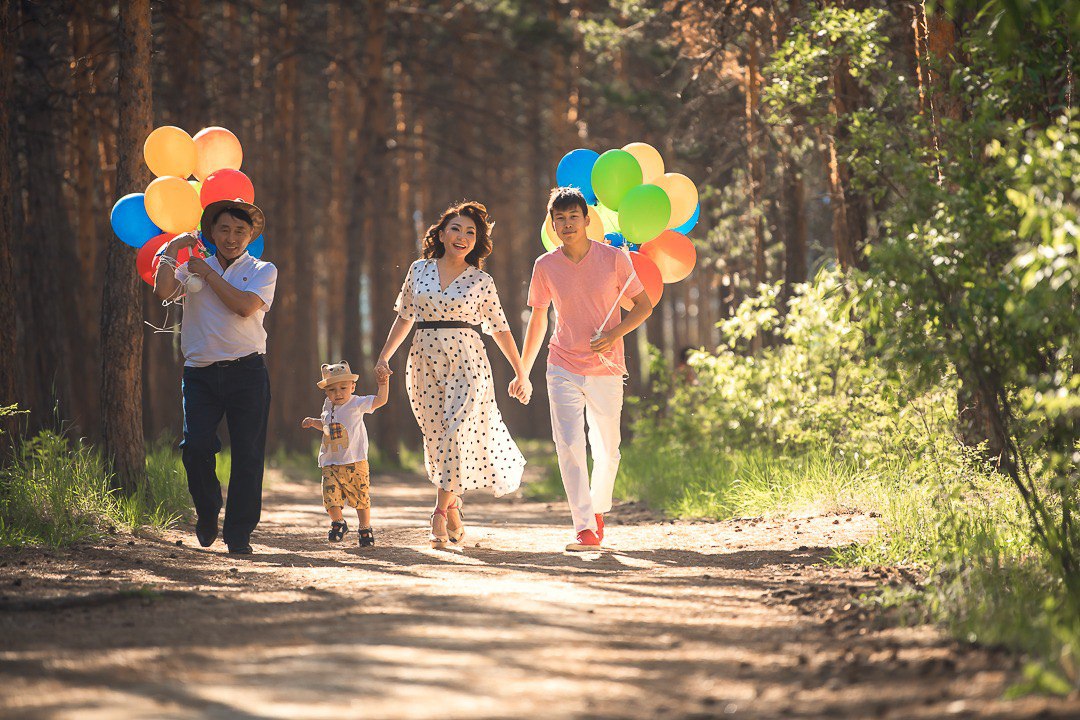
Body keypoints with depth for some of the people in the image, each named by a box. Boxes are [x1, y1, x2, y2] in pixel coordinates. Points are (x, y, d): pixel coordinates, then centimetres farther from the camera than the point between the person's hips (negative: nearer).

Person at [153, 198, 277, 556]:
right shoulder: (194, 268, 16)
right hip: (200, 373, 1)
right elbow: (163, 291, -2)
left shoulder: (263, 271, 11)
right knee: (196, 446, -13)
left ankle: (239, 533, 2)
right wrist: (172, 249, -2)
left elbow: (246, 306, -8)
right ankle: (207, 511, 14)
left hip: (246, 372, -1)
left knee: (247, 454, -4)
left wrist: (209, 274, -1)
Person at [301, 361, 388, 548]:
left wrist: (383, 383, -19)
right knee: (330, 496, -9)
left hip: (355, 463, -4)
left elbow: (380, 400, -8)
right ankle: (338, 522, 14)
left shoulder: (356, 404, -3)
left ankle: (365, 528, 20)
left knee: (361, 497, 3)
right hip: (330, 464, 4)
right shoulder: (328, 406, 13)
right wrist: (313, 422, 17)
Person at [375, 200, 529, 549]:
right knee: (436, 440, 4)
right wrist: (384, 357, 14)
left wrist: (520, 373, 10)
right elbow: (404, 316, 18)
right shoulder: (419, 270, 8)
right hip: (424, 363, 3)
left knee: (455, 435, -15)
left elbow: (500, 328, 8)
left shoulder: (481, 280, 2)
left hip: (467, 363, -3)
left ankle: (441, 514, -10)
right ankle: (454, 514, 17)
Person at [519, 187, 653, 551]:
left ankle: (598, 511, 34)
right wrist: (523, 371, 18)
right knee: (569, 447, -14)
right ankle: (584, 528, -16)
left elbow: (643, 306, 2)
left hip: (605, 370, 0)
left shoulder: (614, 259, -4)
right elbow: (537, 322, 14)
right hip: (563, 370, 0)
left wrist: (613, 334, -15)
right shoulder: (545, 267, 1)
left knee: (607, 451, 8)